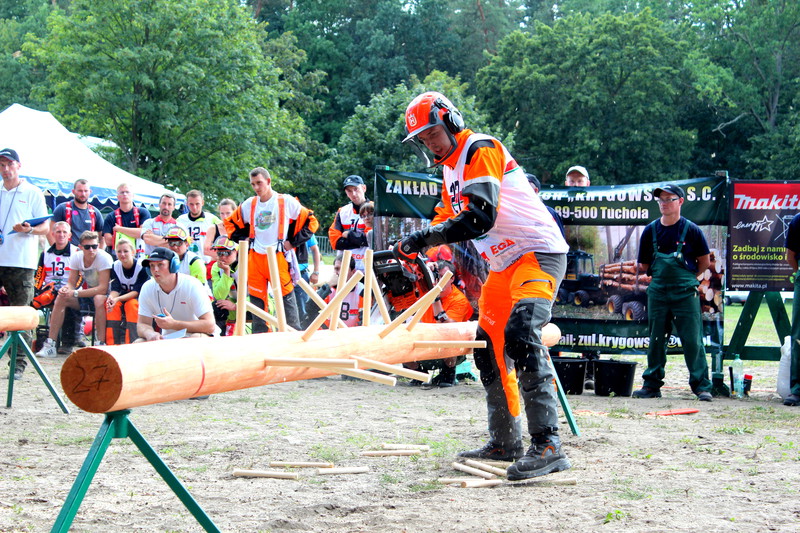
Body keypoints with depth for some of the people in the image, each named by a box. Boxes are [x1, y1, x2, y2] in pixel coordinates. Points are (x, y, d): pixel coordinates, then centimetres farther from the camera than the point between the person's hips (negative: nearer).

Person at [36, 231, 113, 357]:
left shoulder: (104, 258, -24)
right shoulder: (76, 258, -6)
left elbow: (103, 288, -30)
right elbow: (71, 283, -3)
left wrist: (75, 293, -33)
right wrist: (66, 289, -29)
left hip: (104, 294, -6)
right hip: (87, 292, 6)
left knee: (99, 299, -38)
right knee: (61, 297, -13)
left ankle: (101, 345, -36)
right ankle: (50, 345, -10)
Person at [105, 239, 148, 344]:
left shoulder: (142, 266, -21)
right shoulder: (115, 266, -6)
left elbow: (137, 291, -24)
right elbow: (115, 289, -10)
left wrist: (118, 299, -38)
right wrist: (111, 298, -36)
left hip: (139, 298, -4)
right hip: (124, 295, 5)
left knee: (132, 304, -35)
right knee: (110, 304, -25)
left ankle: (131, 342, -33)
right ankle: (112, 342, -24)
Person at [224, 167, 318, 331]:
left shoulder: (287, 202, -3)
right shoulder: (249, 205, 9)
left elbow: (311, 222, 1)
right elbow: (230, 223, 23)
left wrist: (292, 242, -5)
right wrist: (244, 241, 10)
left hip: (279, 258, -4)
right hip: (255, 259, 4)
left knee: (286, 297, -6)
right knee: (256, 299, 6)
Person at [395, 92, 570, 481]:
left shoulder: (480, 150, -14)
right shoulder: (449, 168, 16)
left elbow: (479, 219, -24)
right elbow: (449, 219, 22)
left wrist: (423, 237, -23)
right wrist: (412, 247, 6)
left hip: (539, 254, -11)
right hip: (505, 265, 11)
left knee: (520, 335, -26)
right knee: (489, 347, 11)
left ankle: (547, 445, -29)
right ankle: (505, 442, 21)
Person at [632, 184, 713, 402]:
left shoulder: (691, 230, -2)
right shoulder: (650, 230, 6)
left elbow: (705, 261, 6)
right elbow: (643, 265, 14)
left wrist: (689, 278, 4)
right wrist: (659, 278, 7)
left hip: (685, 294, -3)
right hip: (657, 292, 3)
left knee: (693, 341, -5)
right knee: (656, 341, 8)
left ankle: (702, 386, 1)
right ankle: (652, 384, 16)